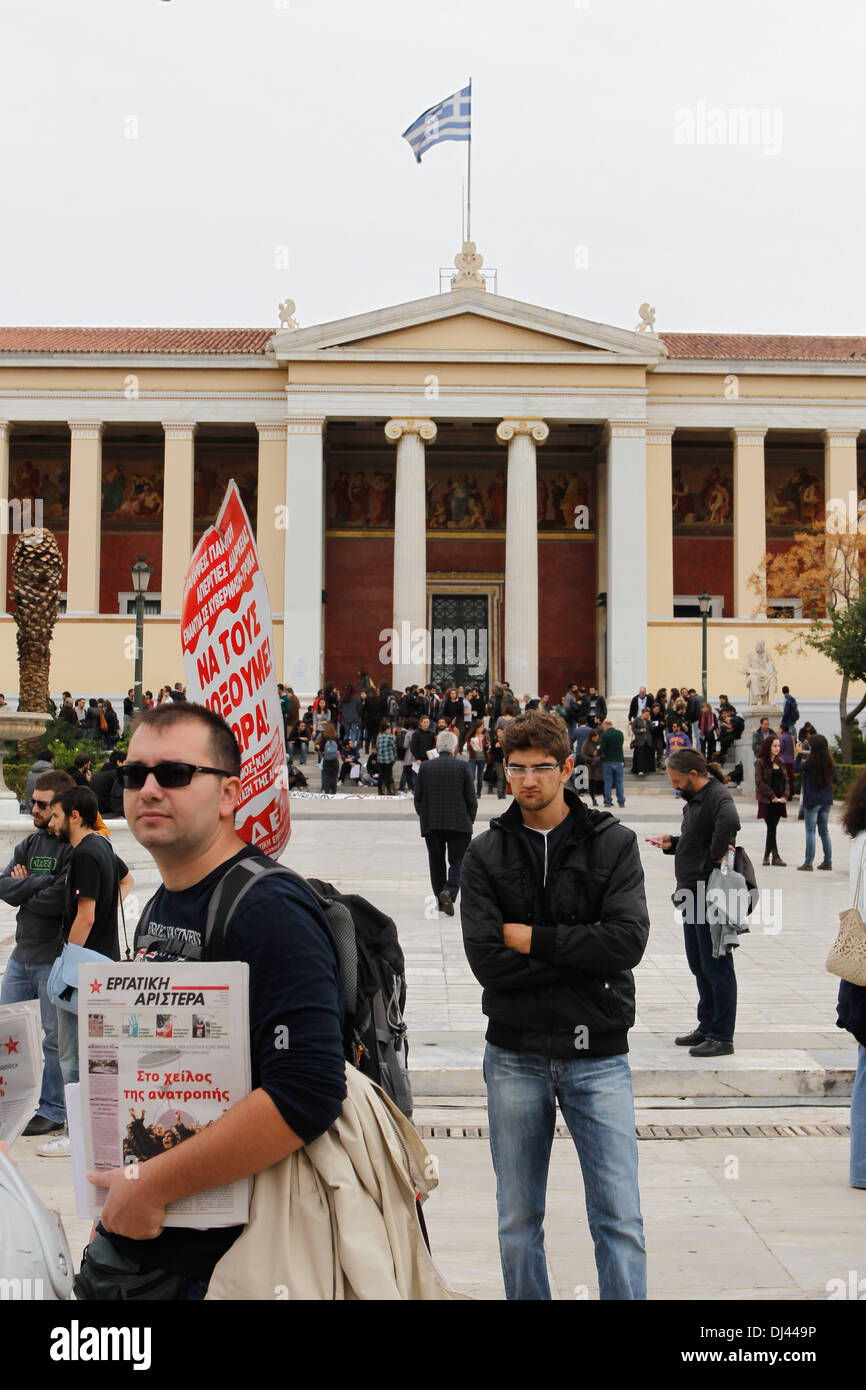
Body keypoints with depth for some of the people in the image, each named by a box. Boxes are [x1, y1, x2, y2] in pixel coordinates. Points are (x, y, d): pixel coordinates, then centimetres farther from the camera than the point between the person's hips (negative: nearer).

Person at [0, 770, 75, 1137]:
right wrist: (40, 883, -13)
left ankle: (53, 1110, 14)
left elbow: (58, 901, -21)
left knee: (55, 1037, 3)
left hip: (55, 958, -7)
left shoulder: (76, 848, -12)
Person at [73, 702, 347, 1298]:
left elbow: (308, 1093, -31)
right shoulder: (159, 908, 7)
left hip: (224, 1260, -7)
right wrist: (117, 1202, 11)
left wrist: (152, 1186, -23)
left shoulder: (270, 911, -20)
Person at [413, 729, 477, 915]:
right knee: (458, 861, 3)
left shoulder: (425, 767, 2)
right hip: (459, 823, -2)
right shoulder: (463, 766, -3)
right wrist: (470, 821, 10)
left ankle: (440, 899, 17)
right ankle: (449, 891, -20)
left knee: (436, 862, 13)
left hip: (431, 824, 2)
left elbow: (418, 799, 3)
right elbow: (471, 798, -3)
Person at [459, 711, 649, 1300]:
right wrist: (582, 945, -13)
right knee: (519, 1222, 11)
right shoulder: (486, 854, 1)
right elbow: (486, 959, -11)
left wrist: (533, 939, -12)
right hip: (515, 1057, 1)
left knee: (620, 1220, 0)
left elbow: (628, 942, -14)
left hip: (597, 1057, -1)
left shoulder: (614, 843, 0)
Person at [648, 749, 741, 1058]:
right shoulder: (694, 799, 16)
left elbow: (729, 822, -38)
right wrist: (671, 844, 10)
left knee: (715, 966, -3)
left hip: (711, 895, -11)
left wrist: (714, 857, -28)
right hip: (694, 894, 11)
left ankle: (722, 1036, 5)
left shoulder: (718, 796, -16)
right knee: (698, 964, 18)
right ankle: (707, 1027, 29)